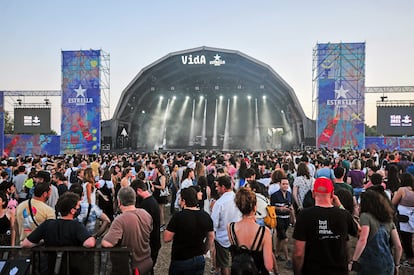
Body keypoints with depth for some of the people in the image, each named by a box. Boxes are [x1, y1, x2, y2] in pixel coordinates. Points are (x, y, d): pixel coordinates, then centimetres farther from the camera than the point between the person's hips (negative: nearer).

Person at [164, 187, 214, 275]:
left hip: (181, 261, -4)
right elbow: (211, 237, 8)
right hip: (200, 260, 4)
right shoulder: (206, 216, -4)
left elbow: (166, 238, -15)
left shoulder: (178, 216, -20)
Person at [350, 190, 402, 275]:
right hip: (388, 266, 6)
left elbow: (363, 240, -23)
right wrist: (396, 265, 23)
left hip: (370, 266, -6)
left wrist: (353, 261, -20)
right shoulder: (389, 220, 9)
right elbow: (398, 246, 10)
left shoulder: (365, 216, -10)